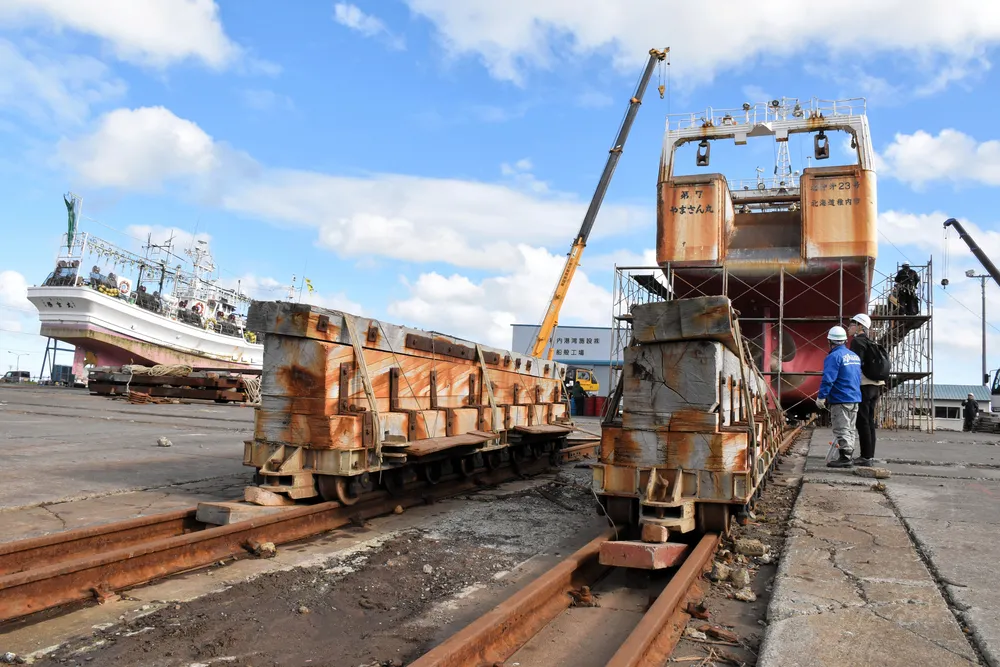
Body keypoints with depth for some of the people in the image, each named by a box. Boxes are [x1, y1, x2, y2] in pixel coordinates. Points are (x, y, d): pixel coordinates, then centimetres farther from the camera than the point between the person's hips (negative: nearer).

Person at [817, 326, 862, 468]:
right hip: (855, 399, 8)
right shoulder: (855, 356, 13)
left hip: (840, 400, -8)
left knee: (842, 430, -5)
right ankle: (848, 456, 21)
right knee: (850, 429, 15)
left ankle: (845, 457, -6)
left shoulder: (834, 357, -14)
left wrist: (821, 397, -18)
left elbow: (828, 379, -21)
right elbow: (859, 378, 20)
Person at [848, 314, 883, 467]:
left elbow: (857, 365, -18)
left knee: (862, 421, -6)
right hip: (875, 386, 9)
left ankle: (866, 457, -6)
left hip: (863, 386, -9)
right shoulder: (870, 343, 17)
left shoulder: (857, 342, -10)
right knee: (869, 421, 12)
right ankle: (869, 455, 16)